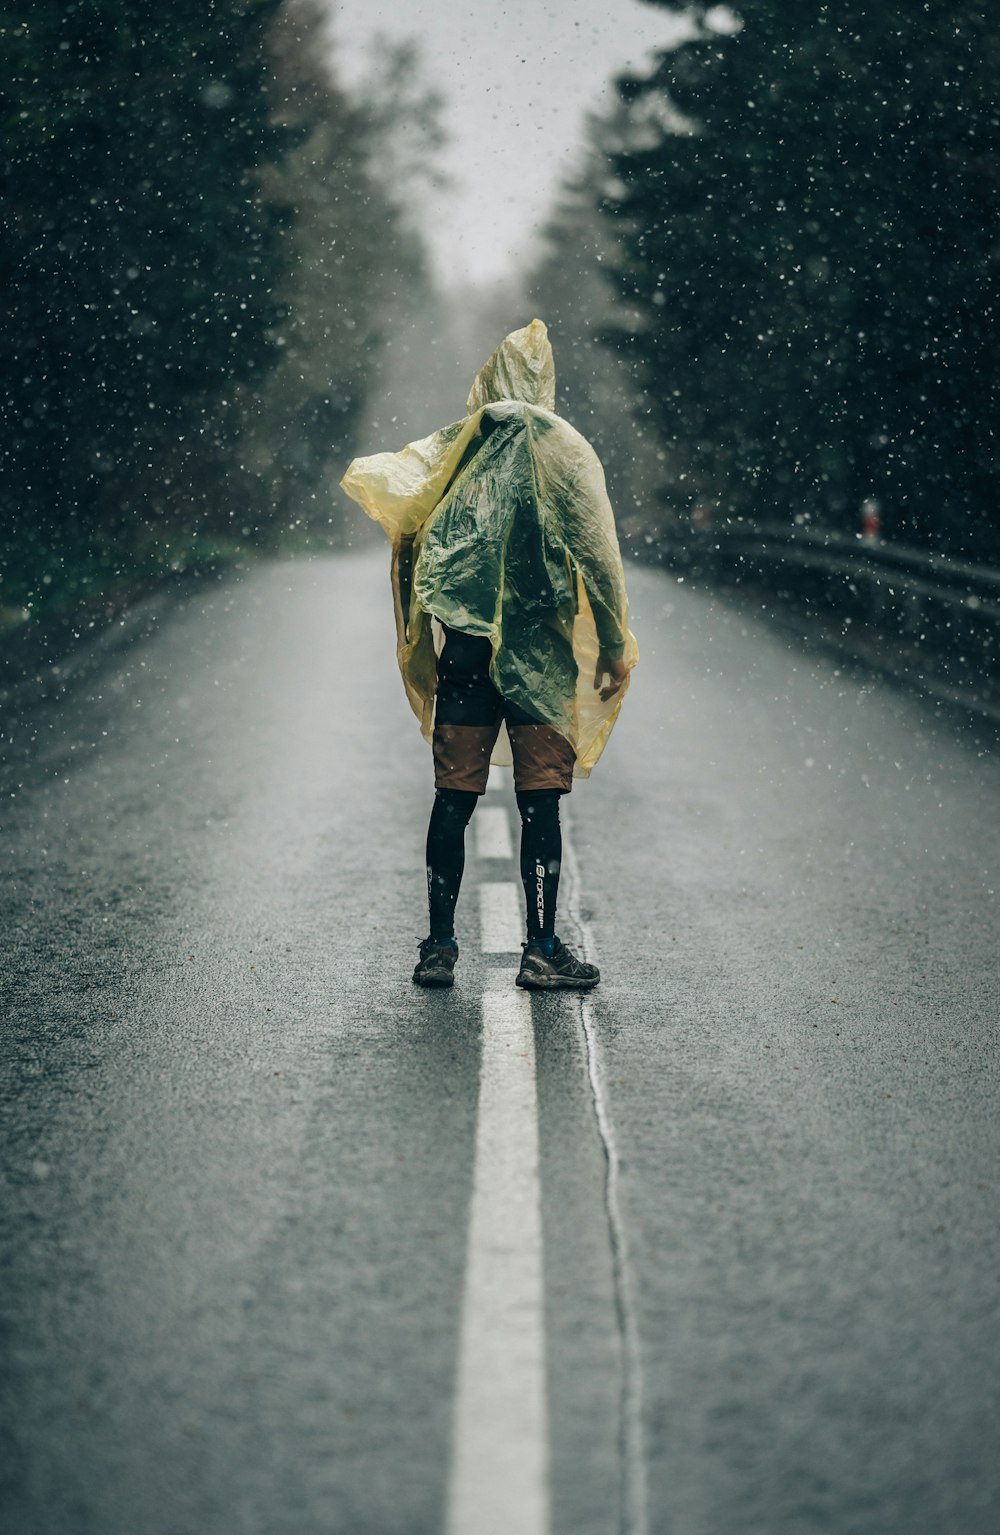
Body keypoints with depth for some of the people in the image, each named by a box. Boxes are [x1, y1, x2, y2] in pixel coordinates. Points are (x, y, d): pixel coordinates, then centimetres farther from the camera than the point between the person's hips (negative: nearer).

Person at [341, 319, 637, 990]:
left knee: (454, 801, 7)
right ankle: (542, 950, 2)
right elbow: (600, 555, -3)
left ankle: (440, 947, 9)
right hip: (543, 653, -2)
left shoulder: (452, 447, 5)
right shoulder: (567, 449, -1)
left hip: (465, 649, 2)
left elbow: (366, 478, -4)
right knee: (541, 804, 1)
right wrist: (615, 648, 3)